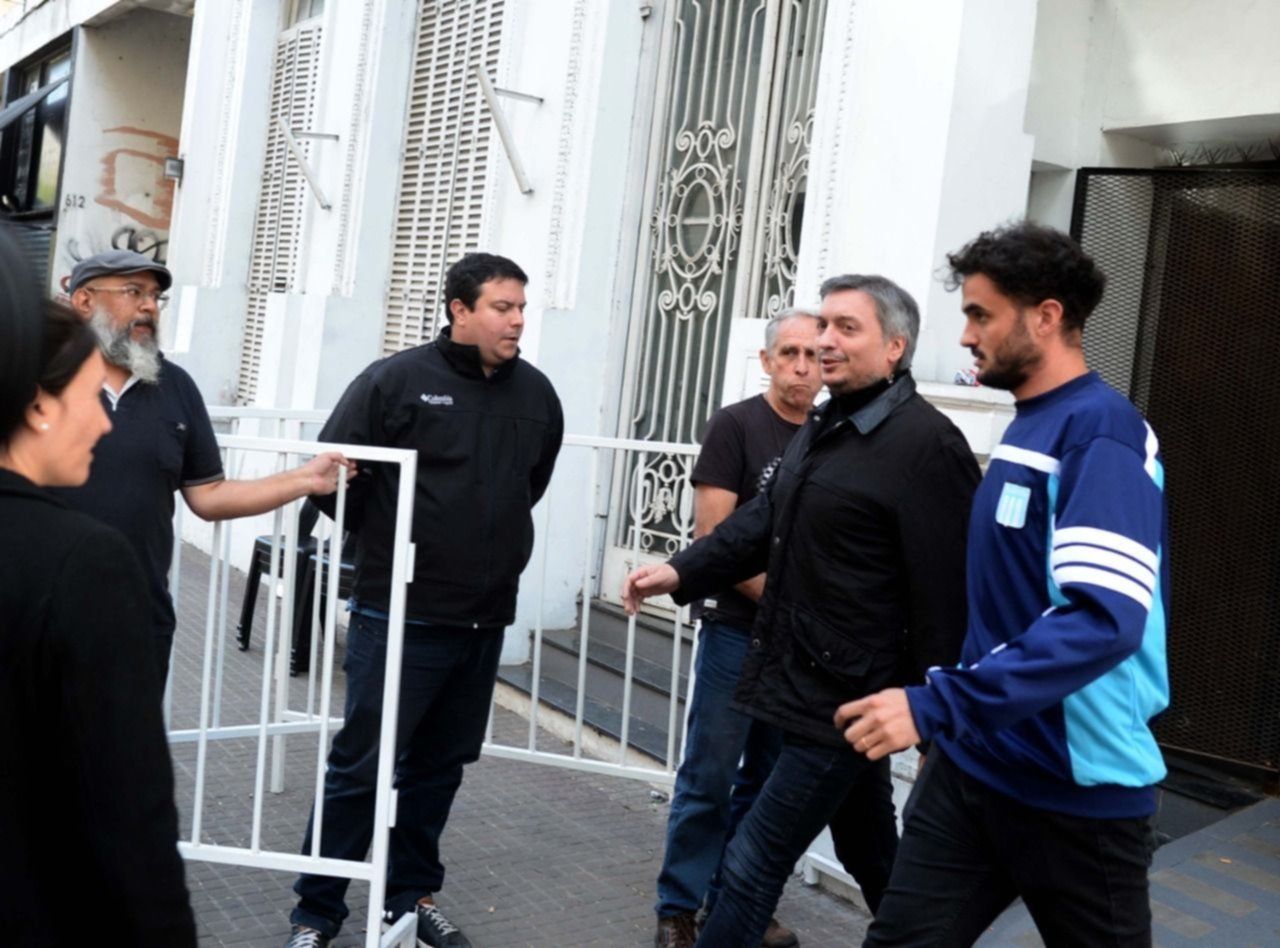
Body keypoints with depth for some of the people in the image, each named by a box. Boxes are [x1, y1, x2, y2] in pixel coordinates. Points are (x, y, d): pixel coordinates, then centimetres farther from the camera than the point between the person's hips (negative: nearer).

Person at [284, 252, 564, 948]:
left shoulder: (537, 393, 5)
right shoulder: (396, 380, -10)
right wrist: (389, 540, 1)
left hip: (485, 621, 5)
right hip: (399, 614, -5)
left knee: (440, 764, 16)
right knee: (362, 765, 1)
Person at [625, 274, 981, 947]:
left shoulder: (926, 444, -17)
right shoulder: (823, 427, 14)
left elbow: (946, 592, -19)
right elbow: (763, 521, 14)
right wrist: (683, 570, 0)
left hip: (844, 697, -9)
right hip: (805, 677, 9)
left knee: (751, 865, -4)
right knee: (874, 857, 22)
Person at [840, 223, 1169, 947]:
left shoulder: (1099, 434, -17)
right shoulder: (1031, 427, 12)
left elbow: (1102, 620, -29)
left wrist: (935, 705, -33)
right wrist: (948, 717, 17)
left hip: (1076, 787, -7)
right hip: (975, 764, 8)